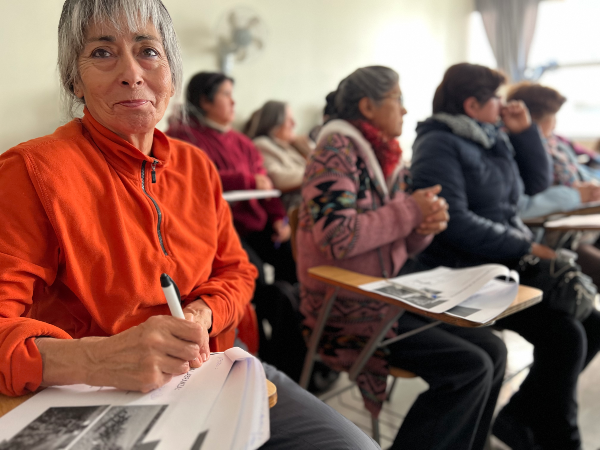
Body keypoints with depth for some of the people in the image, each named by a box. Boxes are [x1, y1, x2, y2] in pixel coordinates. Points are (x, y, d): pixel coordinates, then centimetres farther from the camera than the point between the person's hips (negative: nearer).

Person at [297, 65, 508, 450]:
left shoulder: (388, 156, 12)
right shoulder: (337, 148, -12)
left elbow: (402, 243, 15)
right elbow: (334, 236, -25)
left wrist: (427, 225, -7)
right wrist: (410, 210, -16)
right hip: (349, 308, -8)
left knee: (493, 351, 1)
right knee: (470, 367, -15)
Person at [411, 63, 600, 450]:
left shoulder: (492, 138, 15)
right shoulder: (439, 144, -11)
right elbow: (455, 221, -22)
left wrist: (524, 131, 9)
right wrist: (525, 247, -19)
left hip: (508, 261, 9)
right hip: (467, 271, -9)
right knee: (564, 335, -18)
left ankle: (518, 417, 13)